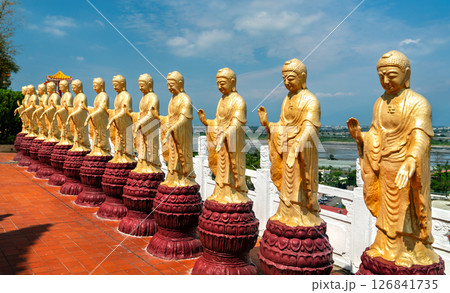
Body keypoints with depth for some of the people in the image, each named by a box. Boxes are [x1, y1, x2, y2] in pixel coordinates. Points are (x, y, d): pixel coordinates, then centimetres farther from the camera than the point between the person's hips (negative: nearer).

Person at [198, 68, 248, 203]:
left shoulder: (238, 101, -12)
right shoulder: (222, 100, 13)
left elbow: (236, 124, -22)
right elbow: (218, 123, 14)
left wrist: (225, 134, -35)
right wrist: (206, 122, -1)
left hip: (233, 141, -8)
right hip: (222, 142, 8)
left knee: (232, 170, -2)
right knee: (222, 170, 12)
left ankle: (235, 196, 8)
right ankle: (222, 195, 22)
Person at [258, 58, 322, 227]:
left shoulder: (310, 101, -12)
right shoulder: (287, 99, 11)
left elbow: (309, 128, -25)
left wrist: (298, 146, -38)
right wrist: (267, 124, -2)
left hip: (303, 152, -7)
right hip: (288, 150, 7)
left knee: (301, 186, -1)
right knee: (288, 186, 14)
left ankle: (305, 217, 11)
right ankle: (288, 215, 26)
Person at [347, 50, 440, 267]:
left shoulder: (418, 104, -13)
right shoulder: (380, 103, 7)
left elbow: (420, 138, -26)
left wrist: (409, 164, -40)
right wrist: (359, 136, -10)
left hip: (407, 170, -6)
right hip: (385, 168, 6)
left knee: (407, 214, 4)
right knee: (387, 212, 16)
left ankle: (411, 253, 21)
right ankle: (388, 249, 31)